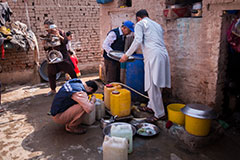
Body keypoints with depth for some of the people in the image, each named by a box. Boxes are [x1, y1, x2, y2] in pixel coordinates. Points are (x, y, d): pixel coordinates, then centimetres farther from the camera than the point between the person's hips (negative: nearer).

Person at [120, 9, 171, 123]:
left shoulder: (140, 24, 7)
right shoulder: (157, 25, 29)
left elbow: (138, 40, -8)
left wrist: (127, 55, -4)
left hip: (153, 56, -8)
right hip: (163, 54, 8)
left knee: (152, 85, -5)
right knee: (154, 84, 17)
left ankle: (159, 114, -1)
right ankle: (151, 106, 28)